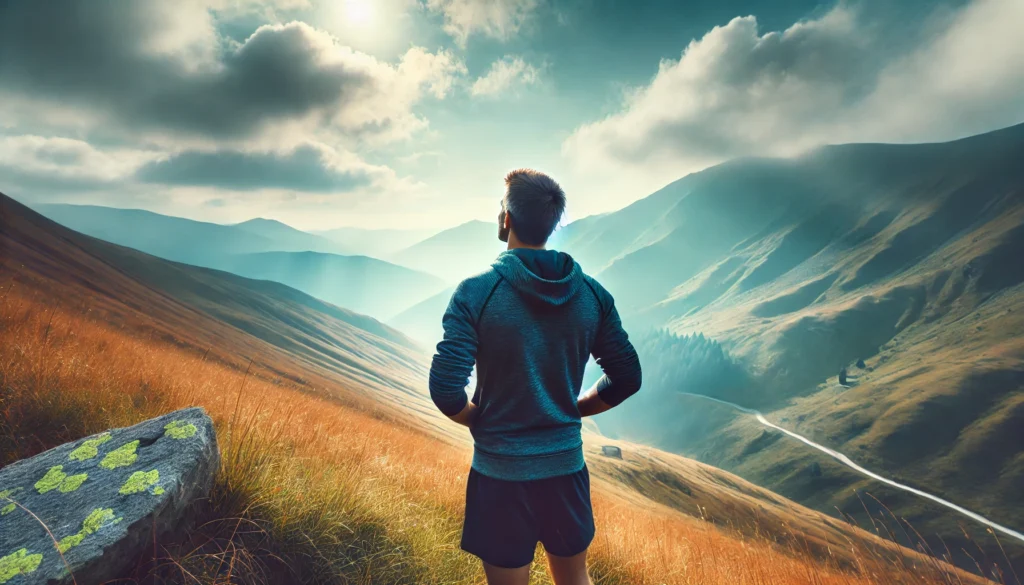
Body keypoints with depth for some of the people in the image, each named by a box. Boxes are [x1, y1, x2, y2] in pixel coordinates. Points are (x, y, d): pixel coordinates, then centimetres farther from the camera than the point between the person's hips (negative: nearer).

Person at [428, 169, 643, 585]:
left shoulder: (477, 292, -16)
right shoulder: (593, 294, -4)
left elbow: (445, 390, -19)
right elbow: (626, 379, 1)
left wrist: (480, 421, 0)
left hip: (501, 472, -3)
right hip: (567, 468, 4)